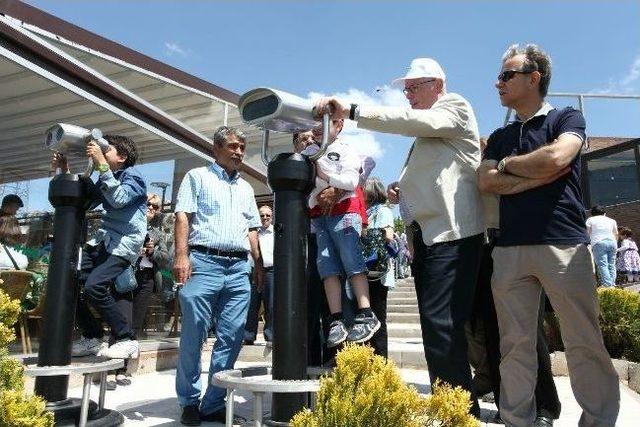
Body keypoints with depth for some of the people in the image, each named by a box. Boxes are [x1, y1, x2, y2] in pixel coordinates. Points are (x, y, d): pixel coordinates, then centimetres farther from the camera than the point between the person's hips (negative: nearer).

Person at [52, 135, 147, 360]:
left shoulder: (133, 175, -4)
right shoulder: (107, 179, 20)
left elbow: (119, 199, -23)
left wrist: (101, 164, -24)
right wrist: (65, 171, 10)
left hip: (124, 244, -8)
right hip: (102, 240, 9)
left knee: (94, 285, -25)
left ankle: (127, 340, -10)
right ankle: (92, 338, 14)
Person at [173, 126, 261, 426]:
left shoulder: (246, 188, 23)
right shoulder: (197, 177, 8)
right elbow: (183, 216, -2)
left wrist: (259, 264, 12)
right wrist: (182, 254, -15)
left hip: (238, 268, 5)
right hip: (203, 262, -4)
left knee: (231, 340, 3)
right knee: (193, 337, -2)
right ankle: (189, 403, 14)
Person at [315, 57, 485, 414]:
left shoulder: (456, 107, 3)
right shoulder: (425, 129, 27)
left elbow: (409, 120, -17)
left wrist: (351, 111, -18)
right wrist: (402, 191, 12)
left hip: (452, 233, -9)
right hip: (427, 233, 9)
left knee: (442, 325, -15)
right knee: (436, 326, 10)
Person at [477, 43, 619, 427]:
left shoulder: (567, 118, 8)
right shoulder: (500, 137, 20)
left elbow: (555, 158, -12)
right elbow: (486, 182, 4)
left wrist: (508, 164, 3)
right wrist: (540, 176, -4)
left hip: (564, 244, -3)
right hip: (510, 248, 4)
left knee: (585, 343, 1)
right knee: (516, 343, 5)